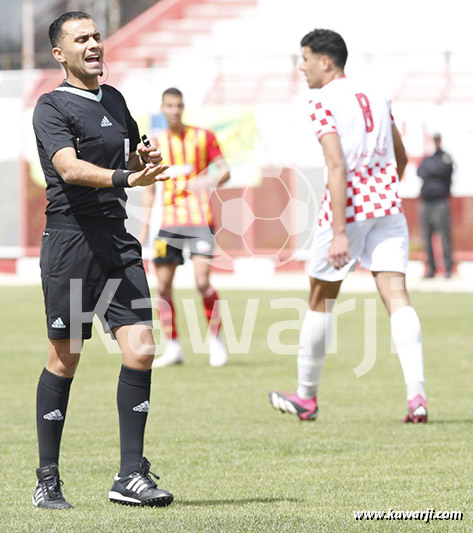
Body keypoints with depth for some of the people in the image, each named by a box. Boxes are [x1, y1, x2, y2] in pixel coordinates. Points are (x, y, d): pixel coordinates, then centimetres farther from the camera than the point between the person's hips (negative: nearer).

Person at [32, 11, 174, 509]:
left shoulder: (114, 100, 17)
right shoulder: (52, 107, -5)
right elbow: (69, 168, -22)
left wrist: (145, 159, 9)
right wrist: (124, 177, -37)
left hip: (117, 241, 6)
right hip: (70, 239, -6)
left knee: (140, 348, -6)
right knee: (65, 357, 0)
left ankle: (130, 475, -2)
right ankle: (48, 480, 10)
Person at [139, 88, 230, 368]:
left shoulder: (203, 137, 2)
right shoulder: (155, 144, 10)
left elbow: (225, 172, 1)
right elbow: (149, 188, 15)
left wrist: (210, 181, -21)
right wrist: (145, 226, 9)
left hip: (200, 219, -3)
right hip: (169, 221, 3)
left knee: (202, 280, -16)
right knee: (163, 285, -2)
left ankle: (217, 339, 1)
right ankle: (173, 347, 8)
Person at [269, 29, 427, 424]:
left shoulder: (324, 103, -8)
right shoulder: (375, 97, 14)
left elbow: (337, 167, -18)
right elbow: (401, 157, 23)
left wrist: (339, 232, -21)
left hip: (348, 208, -5)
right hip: (387, 206, 5)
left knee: (321, 300, 11)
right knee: (397, 297, -4)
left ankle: (306, 397, 23)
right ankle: (417, 396, -19)